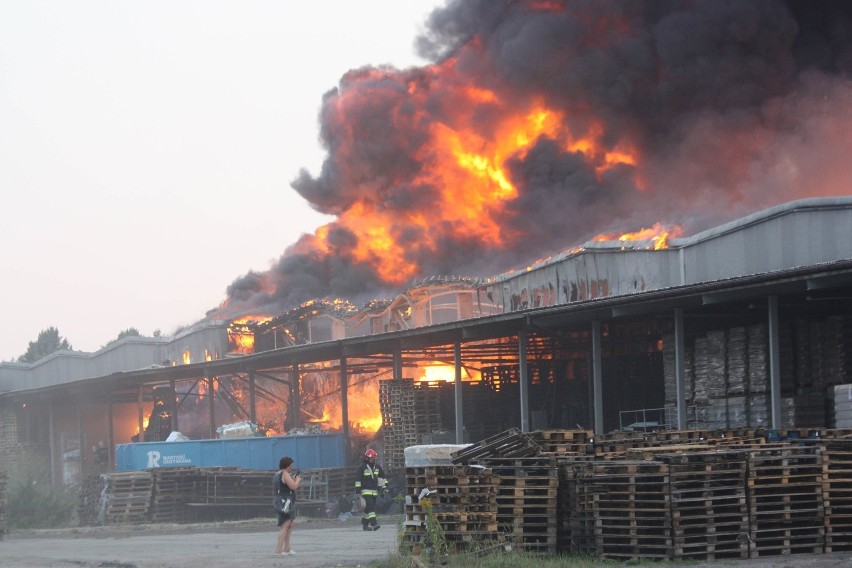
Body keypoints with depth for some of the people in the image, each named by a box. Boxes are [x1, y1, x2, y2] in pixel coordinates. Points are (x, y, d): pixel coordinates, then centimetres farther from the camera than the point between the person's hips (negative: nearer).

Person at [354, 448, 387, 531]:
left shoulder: (377, 467, 10)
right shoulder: (362, 468, -7)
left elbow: (382, 477, 22)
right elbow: (358, 480, -6)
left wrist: (384, 486, 17)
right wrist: (357, 490, -9)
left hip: (374, 492, 6)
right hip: (366, 491, -6)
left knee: (368, 508, 11)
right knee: (370, 506, -17)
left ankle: (365, 524, 21)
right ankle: (374, 524, -23)